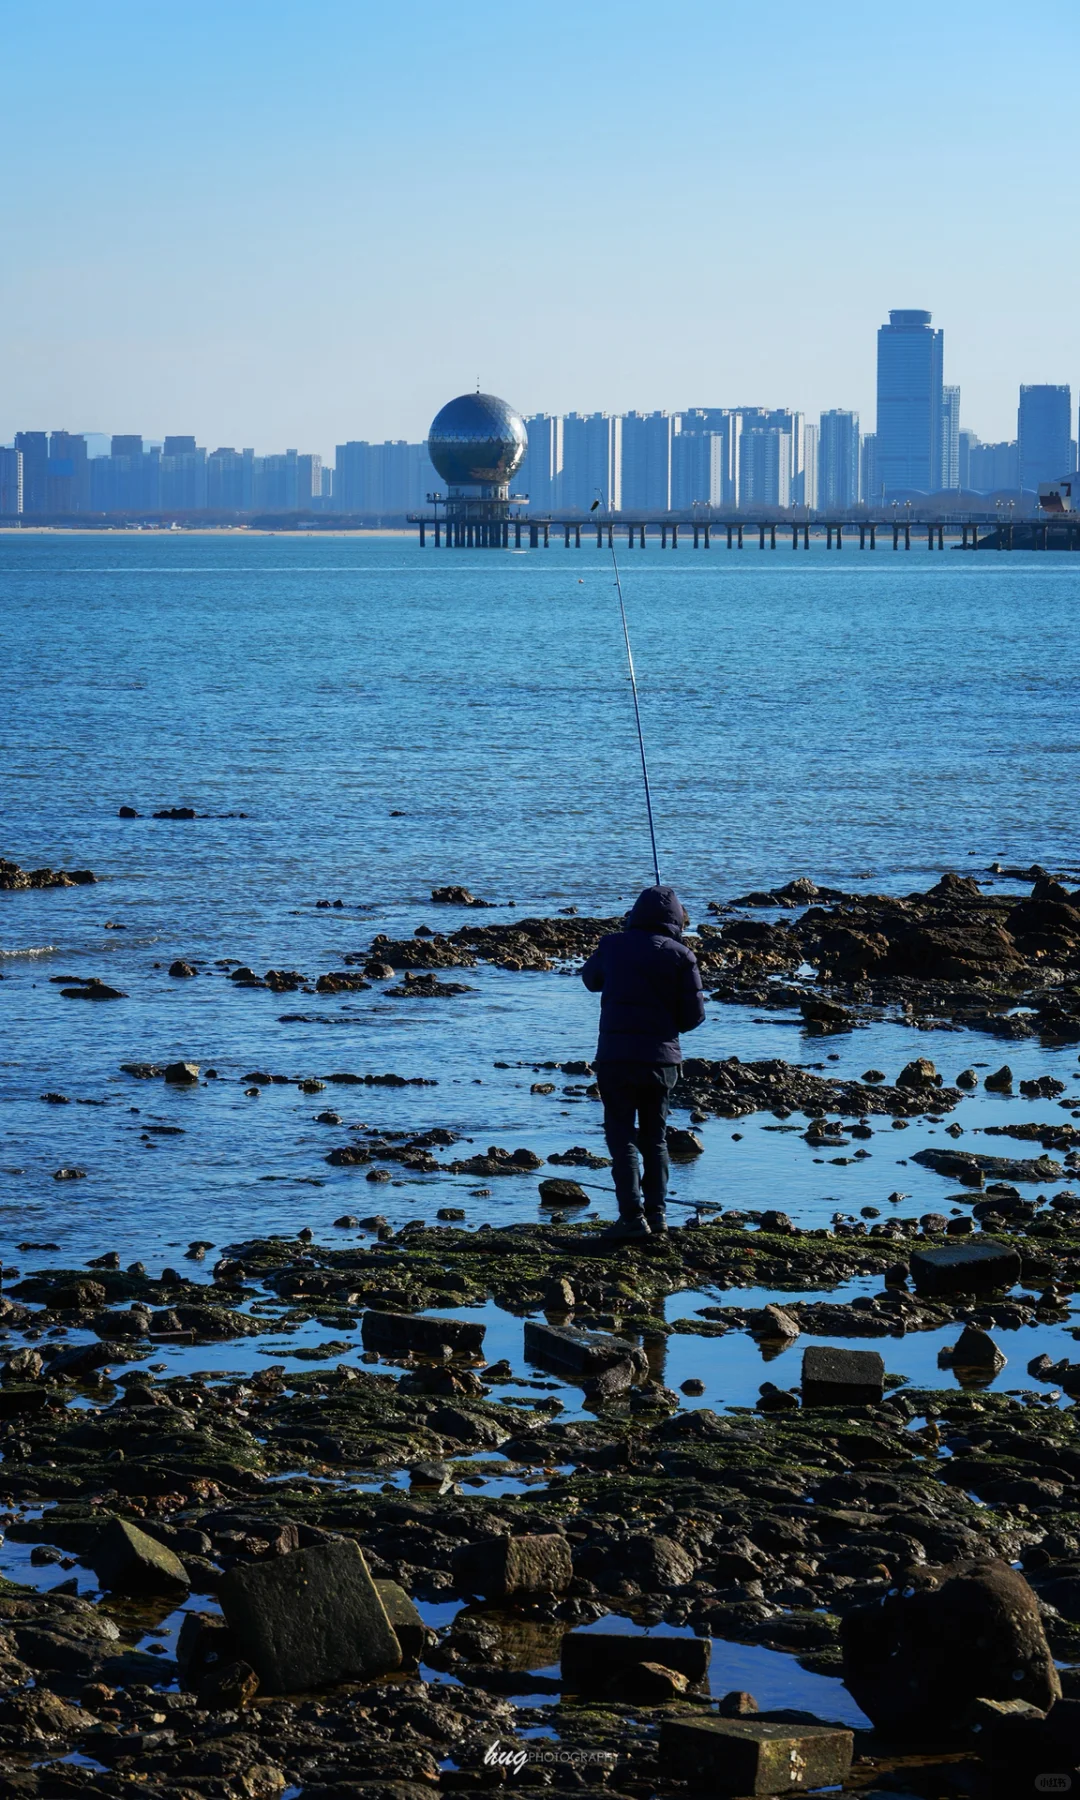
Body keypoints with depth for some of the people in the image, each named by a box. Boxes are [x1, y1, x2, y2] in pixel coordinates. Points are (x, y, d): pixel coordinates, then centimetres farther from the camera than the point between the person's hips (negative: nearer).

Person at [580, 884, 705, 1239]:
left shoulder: (613, 945, 1)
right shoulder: (680, 956, -2)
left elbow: (591, 978, 21)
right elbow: (693, 1016, -1)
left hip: (616, 1059, -1)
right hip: (662, 1059, 1)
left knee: (622, 1137, 1)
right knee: (655, 1138, 15)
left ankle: (633, 1216, -8)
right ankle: (657, 1212, 13)